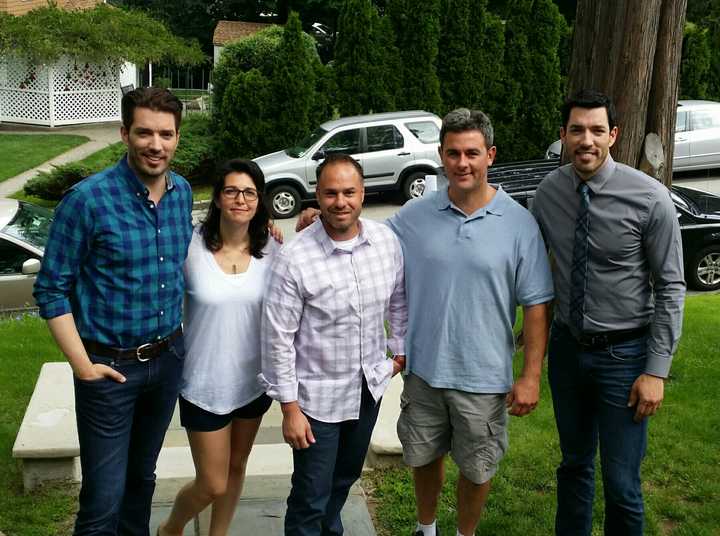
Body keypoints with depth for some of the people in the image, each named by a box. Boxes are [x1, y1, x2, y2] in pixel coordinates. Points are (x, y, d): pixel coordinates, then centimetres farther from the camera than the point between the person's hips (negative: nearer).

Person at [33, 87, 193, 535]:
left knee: (142, 477, 22)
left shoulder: (183, 192, -1)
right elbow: (52, 290, -12)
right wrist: (82, 364, -15)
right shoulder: (88, 199, -18)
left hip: (168, 358, 5)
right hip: (110, 365, -5)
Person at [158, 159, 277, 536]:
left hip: (254, 380, 4)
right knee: (212, 486, 6)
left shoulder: (270, 250, -6)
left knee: (236, 468, 21)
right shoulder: (191, 246, -15)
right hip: (205, 383, -3)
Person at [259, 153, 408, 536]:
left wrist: (400, 349, 14)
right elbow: (278, 338, -16)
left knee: (346, 476, 25)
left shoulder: (386, 241, -7)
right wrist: (289, 407, -14)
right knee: (311, 498, 5)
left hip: (370, 385, 5)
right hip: (317, 394, -5)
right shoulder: (294, 259, -21)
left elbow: (398, 300, 10)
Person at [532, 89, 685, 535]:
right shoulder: (549, 192, -4)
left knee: (621, 482, 2)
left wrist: (656, 370, -13)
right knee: (574, 464, 21)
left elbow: (671, 288, -12)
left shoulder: (650, 199, -16)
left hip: (624, 355, -4)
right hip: (567, 347, 4)